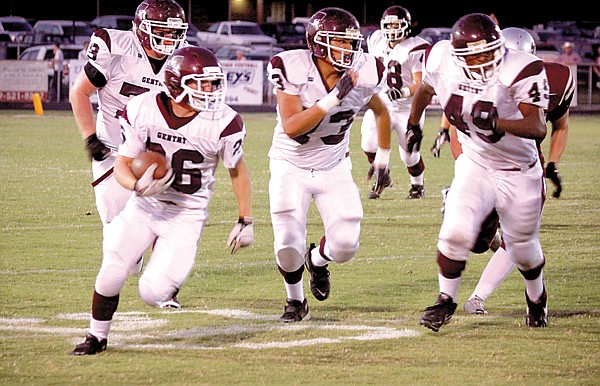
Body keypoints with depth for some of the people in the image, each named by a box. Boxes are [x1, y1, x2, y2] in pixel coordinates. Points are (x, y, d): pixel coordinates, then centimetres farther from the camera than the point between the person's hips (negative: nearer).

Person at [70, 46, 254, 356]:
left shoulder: (222, 122, -17)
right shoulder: (142, 110, -13)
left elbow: (238, 170, -1)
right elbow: (123, 163, -5)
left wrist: (245, 221, 2)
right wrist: (138, 185, -28)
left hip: (187, 216, -2)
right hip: (146, 205, 2)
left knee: (152, 294, -13)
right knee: (111, 274, -11)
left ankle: (172, 270, 24)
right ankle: (97, 337, 16)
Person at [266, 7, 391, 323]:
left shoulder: (363, 73, -13)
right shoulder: (293, 70, -24)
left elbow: (380, 111, 10)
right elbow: (291, 127, -32)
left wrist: (383, 158, 15)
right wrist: (334, 98, -39)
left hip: (334, 168, 3)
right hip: (291, 166, -3)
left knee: (345, 246, -9)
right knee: (288, 244, -15)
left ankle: (317, 261, 29)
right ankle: (295, 302, 17)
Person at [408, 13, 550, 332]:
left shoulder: (520, 71, -27)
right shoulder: (442, 60, -15)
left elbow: (538, 127, -36)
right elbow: (425, 90, 10)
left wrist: (498, 124, -52)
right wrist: (413, 124, 26)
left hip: (519, 172, -2)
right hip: (474, 164, 2)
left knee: (522, 249, 12)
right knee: (456, 233, -17)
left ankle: (537, 298, 44)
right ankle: (446, 300, 5)